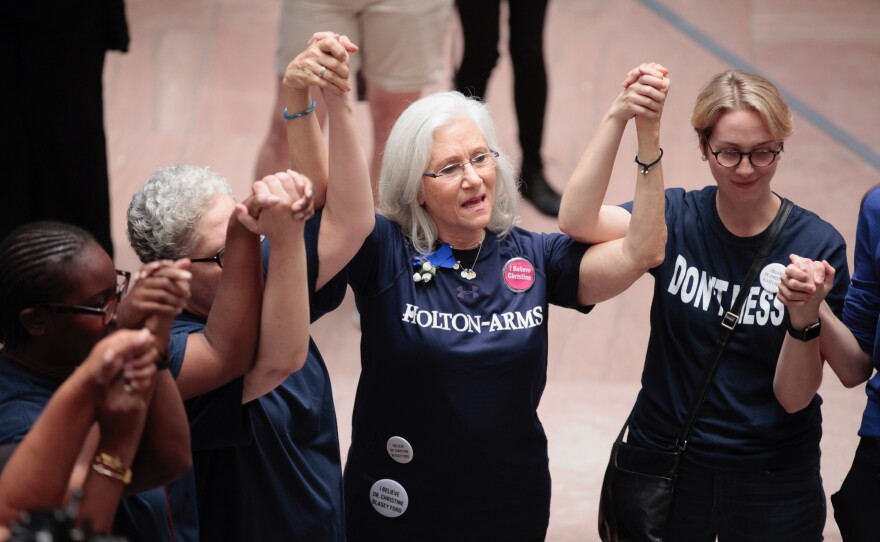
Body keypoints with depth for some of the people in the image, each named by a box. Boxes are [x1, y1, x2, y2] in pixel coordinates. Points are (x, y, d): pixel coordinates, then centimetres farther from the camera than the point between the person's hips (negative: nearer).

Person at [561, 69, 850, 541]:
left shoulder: (817, 245, -12)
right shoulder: (676, 219, -6)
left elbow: (792, 396, -12)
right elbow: (575, 220, -27)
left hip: (773, 481, -1)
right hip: (666, 464, 1)